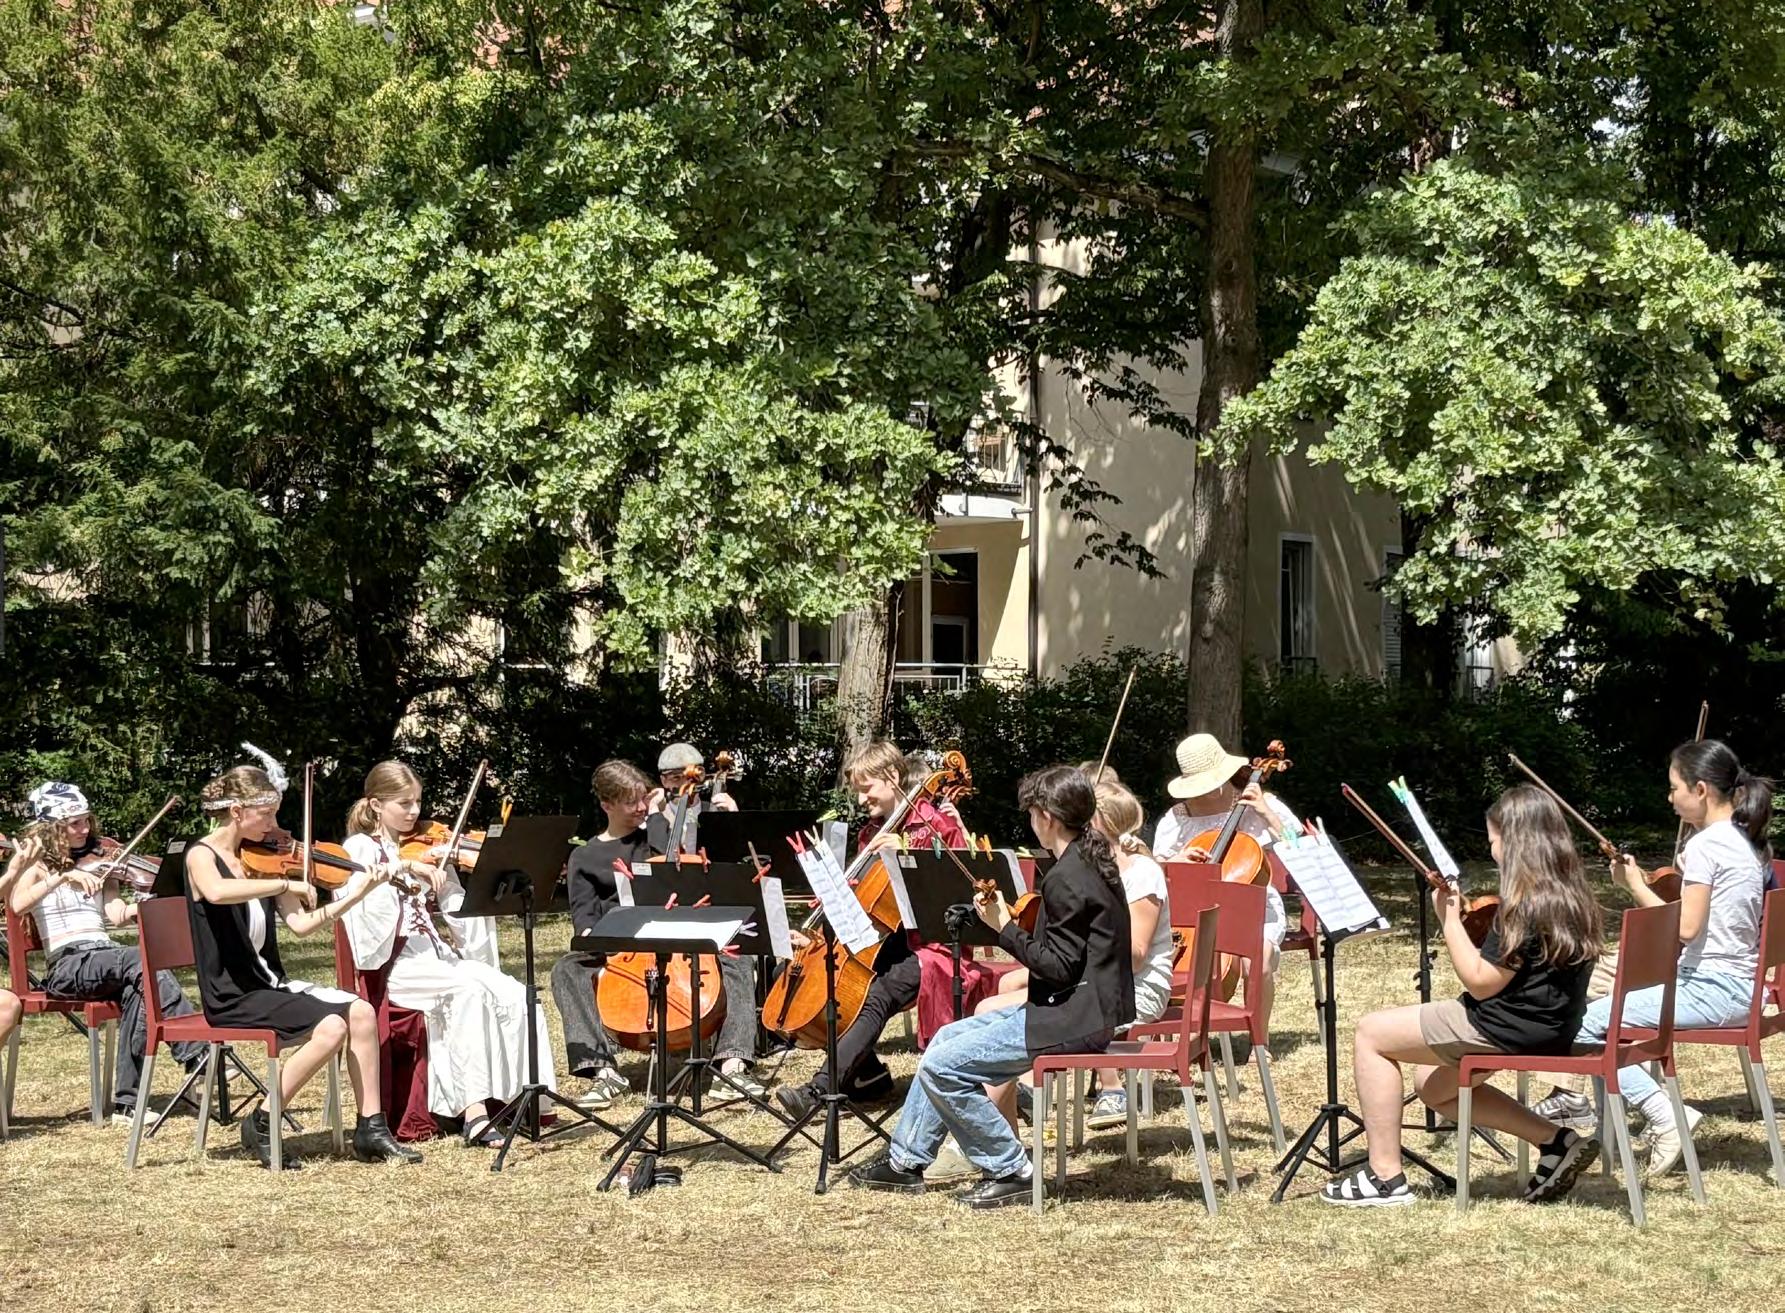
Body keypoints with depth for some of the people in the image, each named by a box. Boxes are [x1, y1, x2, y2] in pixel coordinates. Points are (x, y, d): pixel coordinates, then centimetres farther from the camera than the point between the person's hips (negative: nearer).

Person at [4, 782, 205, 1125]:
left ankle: (127, 1103, -26)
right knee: (143, 961, -31)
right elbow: (16, 904, -16)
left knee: (138, 989, -30)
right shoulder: (32, 862, 7)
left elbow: (118, 915, 4)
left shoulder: (96, 861, 19)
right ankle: (200, 1054, -31)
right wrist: (63, 876, -25)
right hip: (67, 966, -4)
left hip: (106, 958, 4)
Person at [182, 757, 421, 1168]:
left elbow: (300, 923, 5)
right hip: (232, 997, -7)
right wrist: (286, 883, -31)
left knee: (361, 1011, -10)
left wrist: (359, 893, -2)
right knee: (330, 1026, -24)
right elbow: (217, 892, -35)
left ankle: (371, 1131, -5)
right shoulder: (202, 856, -9)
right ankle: (261, 1127, -11)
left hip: (269, 985, 7)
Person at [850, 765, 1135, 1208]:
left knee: (942, 1066, -13)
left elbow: (1059, 966, -21)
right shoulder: (1092, 861, 12)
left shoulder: (1066, 878, -19)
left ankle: (1008, 1172, -3)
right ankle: (906, 1161, 24)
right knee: (948, 1037, 18)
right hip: (1086, 1005, 11)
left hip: (1074, 1019, -11)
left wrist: (1006, 928, -13)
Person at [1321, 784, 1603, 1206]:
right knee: (1433, 1086, 27)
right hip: (1550, 1026, 10)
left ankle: (1385, 1177, -2)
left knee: (1372, 1033, -2)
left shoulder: (1527, 903, -22)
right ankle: (1558, 1141, 14)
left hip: (1513, 1028, -10)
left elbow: (1481, 982, -20)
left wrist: (1449, 919, -14)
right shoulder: (1569, 894, 6)